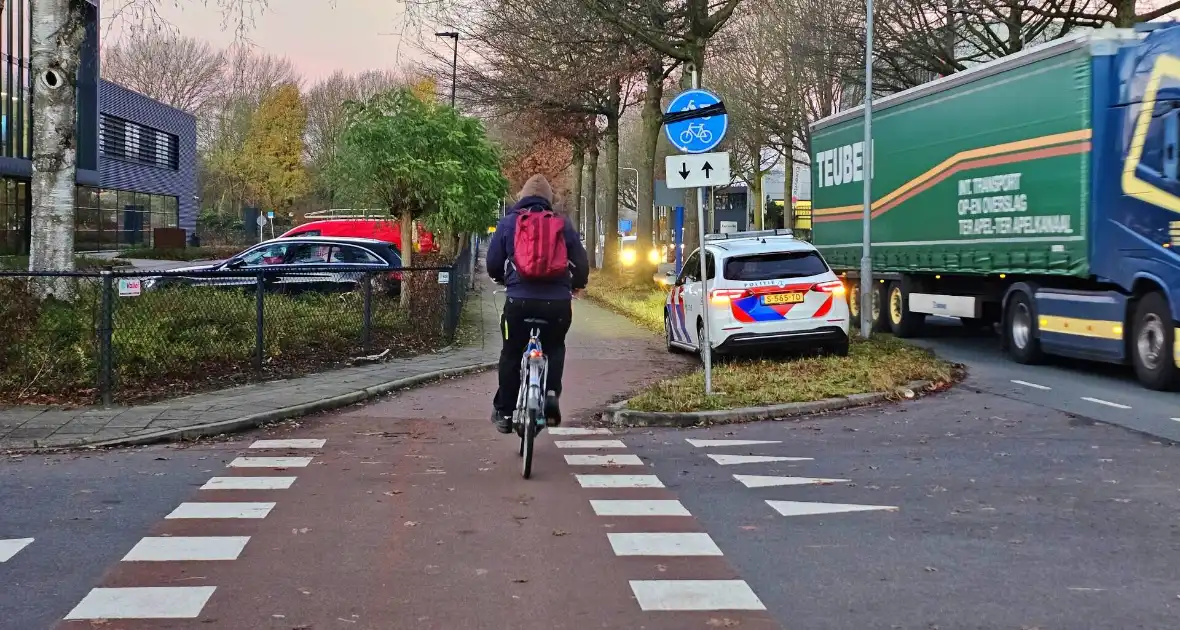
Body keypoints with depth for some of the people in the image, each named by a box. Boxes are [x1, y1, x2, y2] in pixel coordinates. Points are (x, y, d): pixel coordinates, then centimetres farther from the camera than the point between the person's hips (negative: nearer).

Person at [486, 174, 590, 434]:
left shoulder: (507, 223, 5)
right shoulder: (563, 224, 6)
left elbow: (493, 264, 7)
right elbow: (581, 262, 9)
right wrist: (576, 285, 31)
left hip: (520, 300, -1)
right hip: (557, 301, 1)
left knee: (511, 354, 15)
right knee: (554, 349, 23)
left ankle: (504, 412, 17)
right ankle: (551, 394, 0)